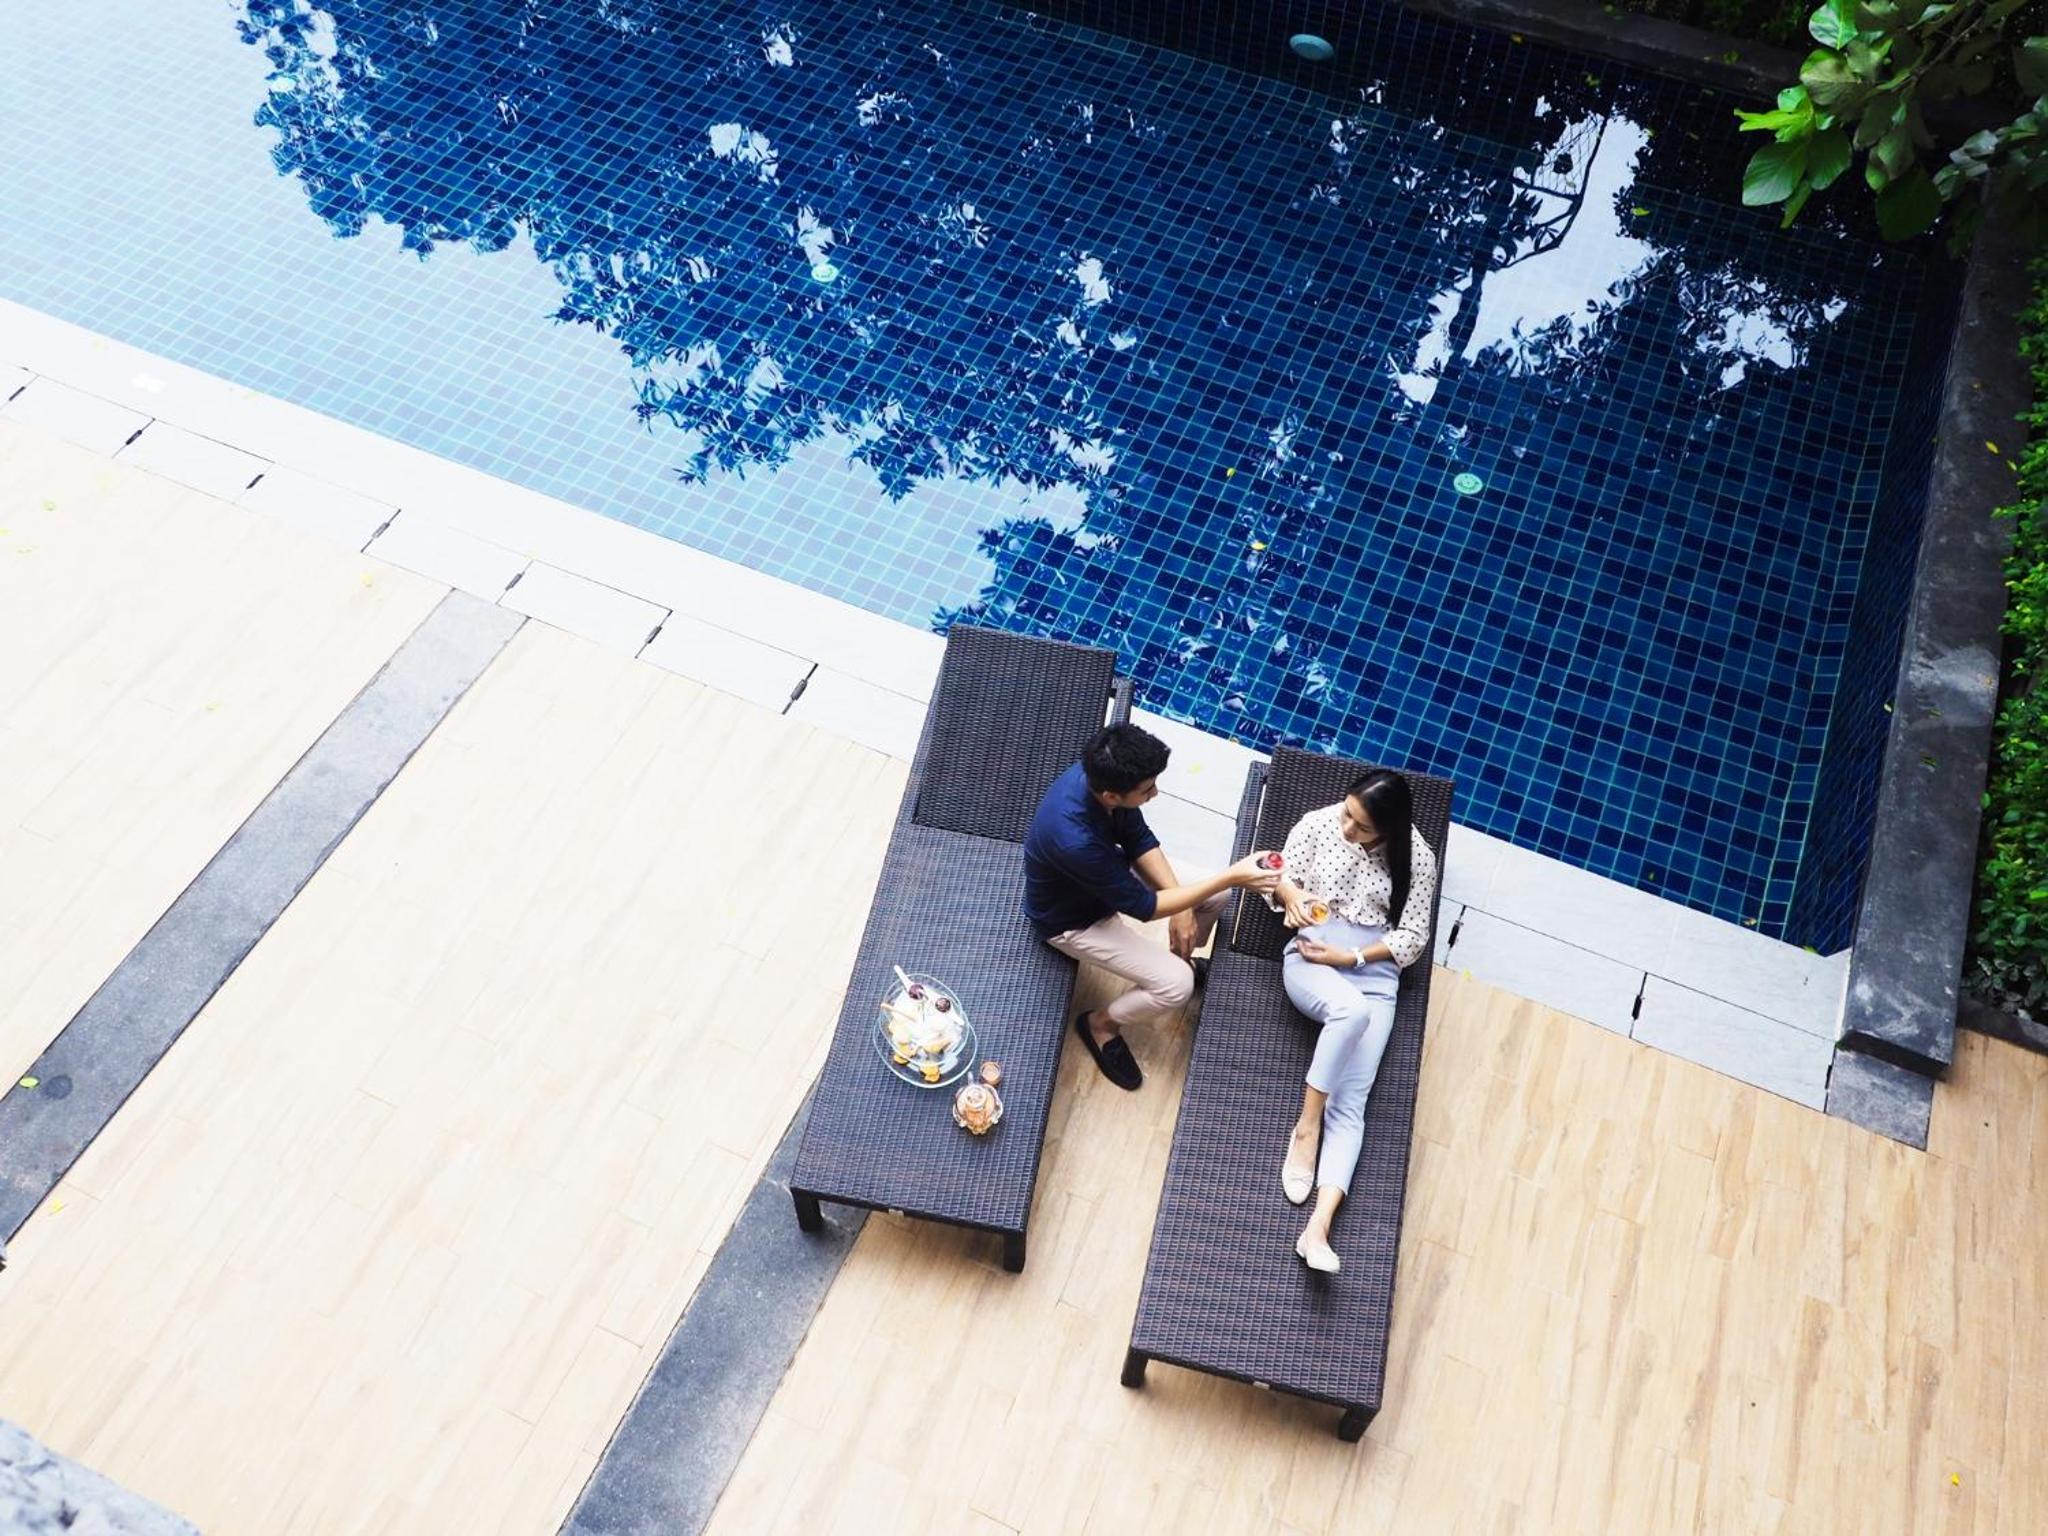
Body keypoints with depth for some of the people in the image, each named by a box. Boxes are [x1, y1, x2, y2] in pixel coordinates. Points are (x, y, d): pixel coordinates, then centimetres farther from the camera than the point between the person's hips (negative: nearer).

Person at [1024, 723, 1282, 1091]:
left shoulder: (1100, 775, -22)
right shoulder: (1075, 841, -43)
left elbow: (1139, 839, -4)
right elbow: (1143, 906, -30)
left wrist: (1180, 903, -13)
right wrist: (1232, 876, -32)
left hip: (1107, 877, 7)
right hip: (1071, 918, -7)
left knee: (1217, 895, 2)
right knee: (1176, 986, -16)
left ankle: (1180, 957, 32)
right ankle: (1100, 1024, 12)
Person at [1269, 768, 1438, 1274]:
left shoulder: (1416, 857, -3)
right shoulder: (1318, 823, -1)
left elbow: (1413, 938, -1)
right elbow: (1281, 874, 9)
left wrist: (1350, 957, -13)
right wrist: (1291, 895, -15)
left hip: (1373, 974, 1)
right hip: (1309, 958, -1)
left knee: (1350, 1104, -16)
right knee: (1350, 1008, -38)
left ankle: (1317, 1228, -27)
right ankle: (1305, 1127, -18)